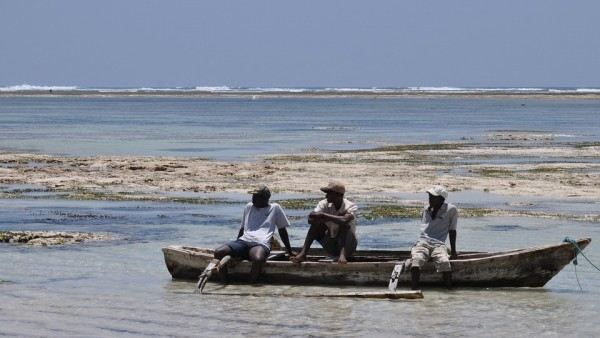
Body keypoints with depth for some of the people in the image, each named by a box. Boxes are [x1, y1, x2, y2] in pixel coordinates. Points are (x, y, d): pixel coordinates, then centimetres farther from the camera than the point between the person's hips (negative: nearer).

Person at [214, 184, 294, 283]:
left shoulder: (275, 208, 12)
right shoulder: (249, 207, 23)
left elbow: (282, 230, 18)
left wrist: (289, 251, 21)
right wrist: (235, 248, 27)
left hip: (261, 244, -4)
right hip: (243, 241, 4)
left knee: (258, 259, -43)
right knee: (218, 252, -24)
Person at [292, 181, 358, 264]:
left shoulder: (351, 207, -16)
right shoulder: (324, 204, -7)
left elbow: (345, 220, -39)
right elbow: (310, 219, -25)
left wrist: (324, 215, -36)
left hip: (348, 245, -3)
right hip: (331, 246, 3)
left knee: (344, 224, -30)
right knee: (316, 221, -19)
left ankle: (343, 254, -47)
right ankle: (303, 253, -28)